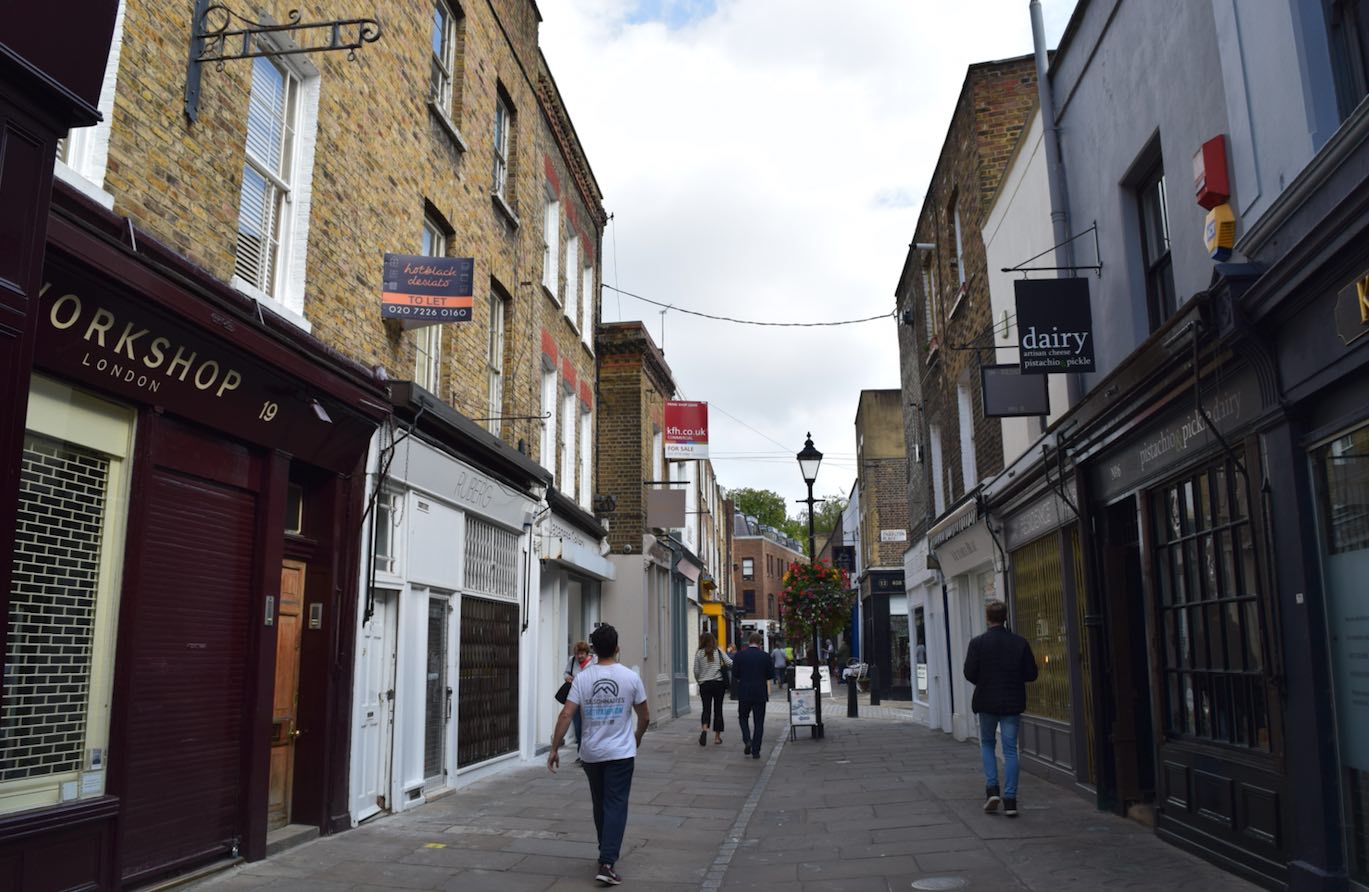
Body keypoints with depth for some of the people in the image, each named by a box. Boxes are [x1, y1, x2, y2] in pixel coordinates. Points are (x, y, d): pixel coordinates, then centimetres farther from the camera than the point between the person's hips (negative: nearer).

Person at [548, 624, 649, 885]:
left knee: (600, 805, 18)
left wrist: (554, 748, -4)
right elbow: (645, 717, 1)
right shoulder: (630, 677, -7)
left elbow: (566, 715, -11)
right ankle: (606, 863, -10)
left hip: (591, 753, 2)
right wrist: (638, 736, 21)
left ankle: (607, 853, 33)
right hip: (621, 753, -2)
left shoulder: (582, 678, -5)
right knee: (615, 807, 0)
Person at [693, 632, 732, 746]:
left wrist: (699, 681, 17)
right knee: (718, 709, 8)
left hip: (704, 684, 0)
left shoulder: (699, 653, -1)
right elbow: (730, 664, -7)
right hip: (718, 683, 0)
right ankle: (717, 736, 11)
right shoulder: (719, 652, -1)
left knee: (706, 708, 3)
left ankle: (705, 729, -24)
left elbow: (696, 671, 1)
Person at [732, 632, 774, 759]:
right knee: (759, 722, 7)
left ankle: (747, 740, -3)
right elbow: (771, 676, 0)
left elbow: (734, 676, -1)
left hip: (744, 693, 0)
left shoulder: (739, 656, -4)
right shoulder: (765, 656, -3)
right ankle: (756, 751, 5)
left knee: (743, 717, 18)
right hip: (760, 693, 0)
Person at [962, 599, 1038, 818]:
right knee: (1010, 749, 5)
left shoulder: (977, 643, -9)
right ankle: (1010, 800, 3)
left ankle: (992, 788, 4)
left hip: (987, 702, -1)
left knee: (987, 743, 18)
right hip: (1012, 702, 1)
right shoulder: (1020, 642, -3)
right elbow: (1031, 674, -2)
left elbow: (969, 673, -12)